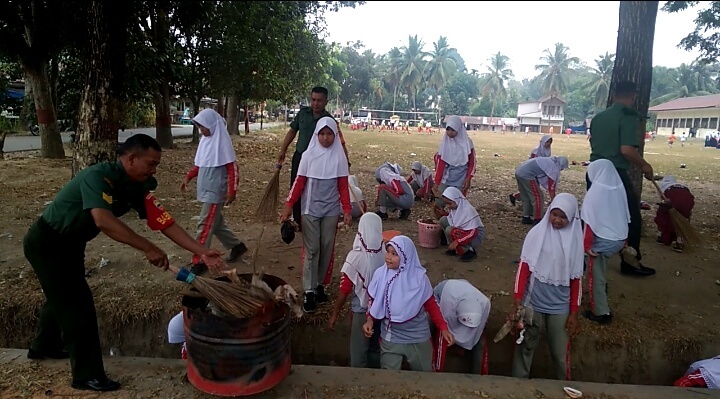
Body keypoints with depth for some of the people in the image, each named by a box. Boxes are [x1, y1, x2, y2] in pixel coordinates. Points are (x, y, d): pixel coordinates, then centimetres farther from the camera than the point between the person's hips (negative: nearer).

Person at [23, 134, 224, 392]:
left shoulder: (138, 189, -10)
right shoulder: (98, 176, -32)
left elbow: (165, 223, -13)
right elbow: (103, 220, -46)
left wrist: (202, 252, -20)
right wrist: (148, 249, -44)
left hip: (70, 244, 8)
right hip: (46, 244, -8)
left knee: (63, 298, 26)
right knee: (78, 304, -5)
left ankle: (43, 347, 51)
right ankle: (87, 375, 9)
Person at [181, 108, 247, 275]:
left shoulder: (222, 142, -15)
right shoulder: (205, 140, 9)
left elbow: (232, 167, -15)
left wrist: (232, 191, -18)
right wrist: (188, 177, 6)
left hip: (216, 191, -9)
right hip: (206, 190, 9)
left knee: (205, 225, -5)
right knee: (215, 222, 17)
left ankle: (199, 261, 3)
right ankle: (237, 246, 32)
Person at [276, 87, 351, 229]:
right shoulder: (303, 112, -1)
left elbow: (340, 143, -21)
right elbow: (292, 131, 10)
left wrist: (346, 162, -34)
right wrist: (282, 150, 10)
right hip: (299, 157, 5)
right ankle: (297, 221, 32)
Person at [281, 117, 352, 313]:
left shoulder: (339, 157, -2)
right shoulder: (308, 155, -4)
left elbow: (343, 186, 0)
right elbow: (299, 182, -2)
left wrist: (347, 210, -4)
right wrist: (289, 205, -7)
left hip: (331, 210, 1)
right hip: (310, 210, -1)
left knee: (327, 249, 8)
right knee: (311, 250, 1)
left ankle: (320, 285, 23)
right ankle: (309, 292, 6)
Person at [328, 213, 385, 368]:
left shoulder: (356, 257, -21)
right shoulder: (386, 254, -11)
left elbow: (345, 289, -16)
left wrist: (334, 314, -5)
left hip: (361, 310, -4)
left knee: (358, 352, 14)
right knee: (376, 349, 24)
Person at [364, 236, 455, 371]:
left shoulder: (419, 277, -17)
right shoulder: (380, 274, -13)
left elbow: (431, 304, -5)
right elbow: (374, 301, 0)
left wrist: (443, 328, -7)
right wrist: (370, 320, -14)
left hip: (418, 337, 0)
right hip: (390, 338, 1)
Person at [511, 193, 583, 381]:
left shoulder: (575, 240, -2)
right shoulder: (537, 233, -8)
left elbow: (576, 279, 2)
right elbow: (523, 268, -7)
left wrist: (574, 313, 2)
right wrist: (517, 302, -10)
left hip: (560, 307, 1)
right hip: (532, 303, -1)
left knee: (561, 354, 10)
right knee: (525, 347, 12)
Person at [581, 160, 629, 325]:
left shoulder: (596, 192, -17)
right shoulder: (619, 189, 1)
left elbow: (590, 221, -17)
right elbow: (624, 216, 9)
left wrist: (586, 244, -11)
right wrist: (623, 238, 20)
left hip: (600, 241, -6)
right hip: (618, 239, 7)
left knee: (595, 277, 6)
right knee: (600, 273, 28)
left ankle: (601, 313, 13)